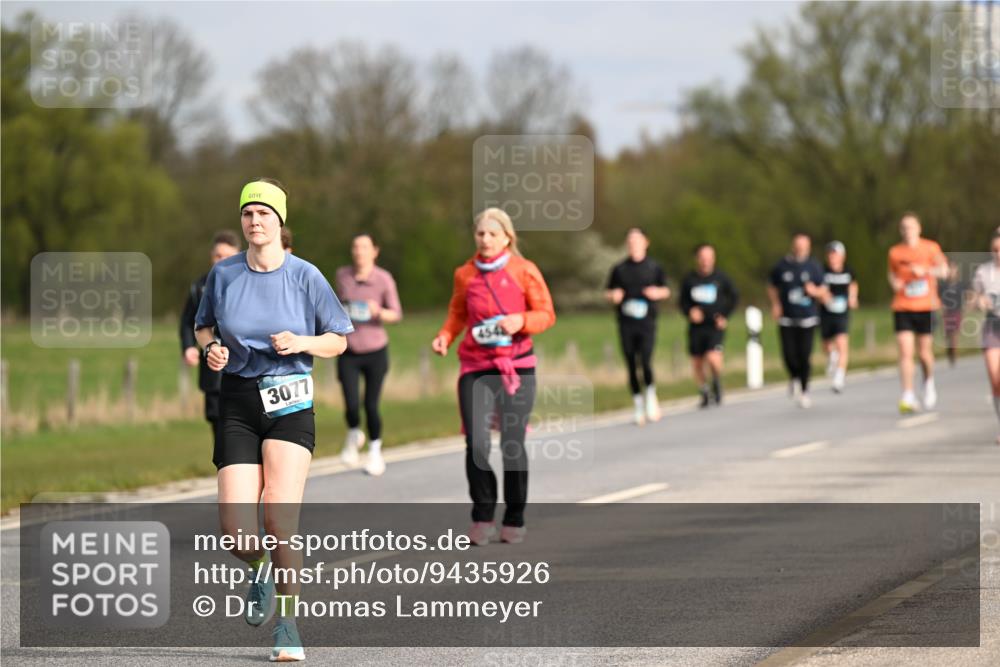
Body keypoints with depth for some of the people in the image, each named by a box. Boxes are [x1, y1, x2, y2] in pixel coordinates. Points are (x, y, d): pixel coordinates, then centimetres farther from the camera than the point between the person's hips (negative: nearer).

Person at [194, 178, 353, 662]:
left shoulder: (305, 276, -1)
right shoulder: (223, 274, 4)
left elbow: (338, 341, 7)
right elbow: (203, 325, 20)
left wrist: (301, 343, -12)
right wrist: (211, 347, -2)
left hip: (290, 403, -2)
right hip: (238, 404, 2)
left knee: (279, 521, -14)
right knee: (237, 530, -11)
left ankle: (288, 626, 5)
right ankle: (260, 570, 26)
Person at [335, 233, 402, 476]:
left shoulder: (384, 279, -8)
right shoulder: (343, 275, 1)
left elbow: (396, 314, -4)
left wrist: (379, 312, -22)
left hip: (375, 351, -2)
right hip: (349, 353, 2)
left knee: (371, 406, -1)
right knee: (351, 406, -9)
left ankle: (375, 452, 24)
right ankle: (354, 436, 25)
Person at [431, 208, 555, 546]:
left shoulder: (524, 271, -1)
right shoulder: (465, 274, 6)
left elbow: (547, 314, 2)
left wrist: (520, 321, -17)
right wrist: (445, 336, 0)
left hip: (516, 366, -1)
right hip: (475, 367, 1)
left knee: (513, 444, -2)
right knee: (476, 444, -11)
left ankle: (514, 521, 11)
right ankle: (482, 518, 2)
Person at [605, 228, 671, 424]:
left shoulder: (654, 268, 6)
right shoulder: (619, 269, 7)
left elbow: (666, 290, 16)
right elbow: (608, 293, 15)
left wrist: (658, 292, -6)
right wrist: (613, 296, -7)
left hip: (647, 323, -2)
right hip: (626, 324, 2)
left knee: (646, 362, -16)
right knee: (631, 366, 3)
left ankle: (651, 395, 7)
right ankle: (638, 405, 14)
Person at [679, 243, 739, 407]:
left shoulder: (720, 278, -1)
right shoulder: (689, 280, 1)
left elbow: (734, 297, 10)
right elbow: (683, 302, 10)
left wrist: (725, 316, 1)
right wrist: (690, 312, -11)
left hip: (715, 326, -2)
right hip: (696, 326, 2)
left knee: (713, 357, -22)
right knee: (697, 363, 5)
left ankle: (717, 382, 10)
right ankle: (705, 393, 28)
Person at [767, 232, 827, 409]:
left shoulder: (814, 267, 2)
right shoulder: (781, 267, 2)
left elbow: (823, 291, 7)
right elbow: (772, 288, 15)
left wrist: (814, 291, -16)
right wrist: (775, 304, -1)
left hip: (807, 319, 0)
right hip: (787, 319, 0)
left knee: (805, 357, -4)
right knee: (789, 355, -7)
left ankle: (804, 391, 14)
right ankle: (794, 378, 26)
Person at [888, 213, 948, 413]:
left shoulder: (930, 248, 1)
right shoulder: (895, 252, 8)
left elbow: (943, 270, -8)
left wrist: (924, 270, -26)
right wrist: (894, 282, 0)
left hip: (925, 307, -1)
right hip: (902, 308, 1)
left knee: (924, 353, 5)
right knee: (905, 353, -11)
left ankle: (928, 382, 37)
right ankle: (908, 398, -12)